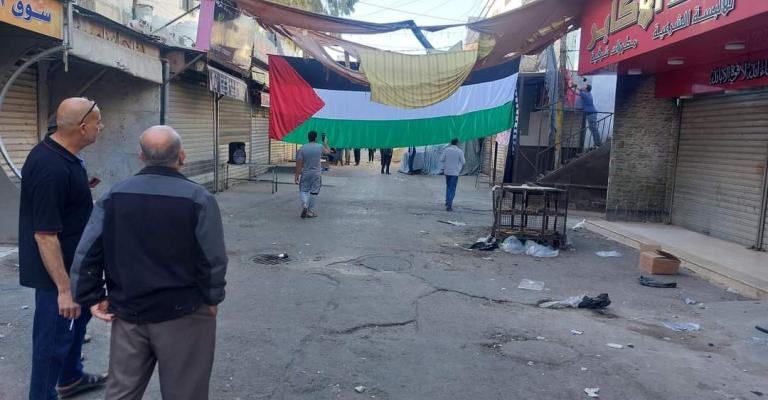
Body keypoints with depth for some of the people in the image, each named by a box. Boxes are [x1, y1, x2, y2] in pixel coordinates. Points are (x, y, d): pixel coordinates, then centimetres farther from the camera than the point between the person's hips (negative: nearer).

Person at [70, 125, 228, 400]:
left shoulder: (114, 195, 0)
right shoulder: (198, 198, -13)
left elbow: (86, 253, -1)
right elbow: (213, 258, -14)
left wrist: (93, 297, 7)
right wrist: (212, 299, 0)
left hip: (127, 311, 4)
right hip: (182, 314, -4)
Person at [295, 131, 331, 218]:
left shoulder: (302, 149, -7)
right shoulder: (320, 147, -5)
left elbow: (299, 164, -8)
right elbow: (328, 151, 18)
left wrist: (297, 175, -1)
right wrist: (325, 143, 33)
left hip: (305, 173, 0)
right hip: (316, 174, 0)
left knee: (303, 190, 12)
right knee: (313, 192, 8)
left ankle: (304, 204, -14)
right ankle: (310, 211, 13)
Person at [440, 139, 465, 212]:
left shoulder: (446, 150, -2)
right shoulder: (460, 151, -8)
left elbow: (441, 159, -2)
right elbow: (463, 162, -5)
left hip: (447, 171, 3)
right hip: (455, 172, -3)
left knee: (448, 186, 23)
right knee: (452, 189, 1)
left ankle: (447, 201, 21)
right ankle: (449, 205, -5)